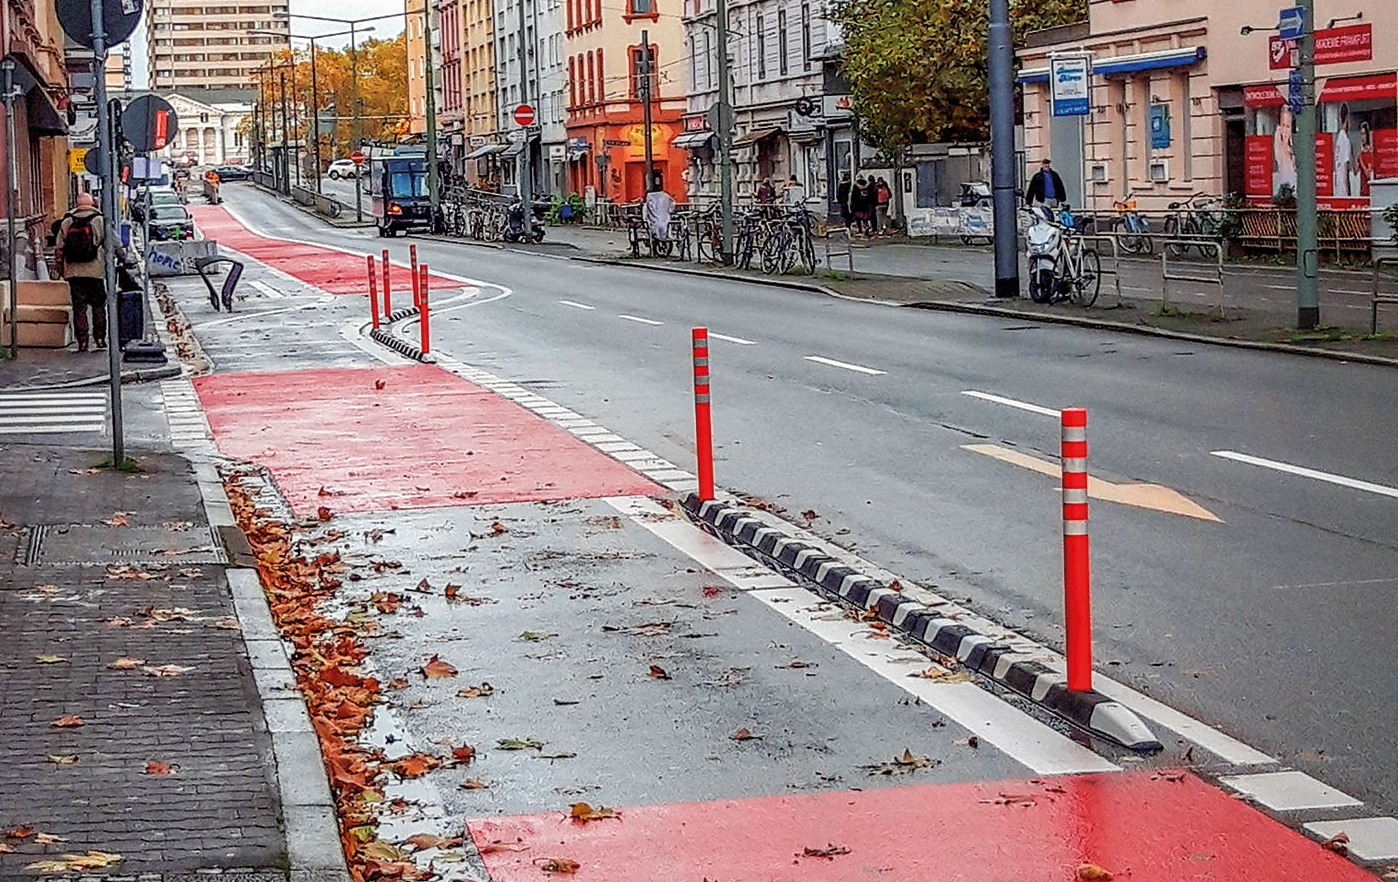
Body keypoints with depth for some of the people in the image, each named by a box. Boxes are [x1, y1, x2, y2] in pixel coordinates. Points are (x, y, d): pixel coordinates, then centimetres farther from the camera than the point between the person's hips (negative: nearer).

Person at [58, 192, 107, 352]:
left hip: (74, 271, 2)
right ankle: (99, 338, 8)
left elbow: (60, 248, 4)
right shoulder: (99, 220, -2)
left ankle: (82, 342, 1)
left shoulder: (66, 222, 4)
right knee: (98, 306, 11)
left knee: (79, 307, 4)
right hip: (95, 271, -2)